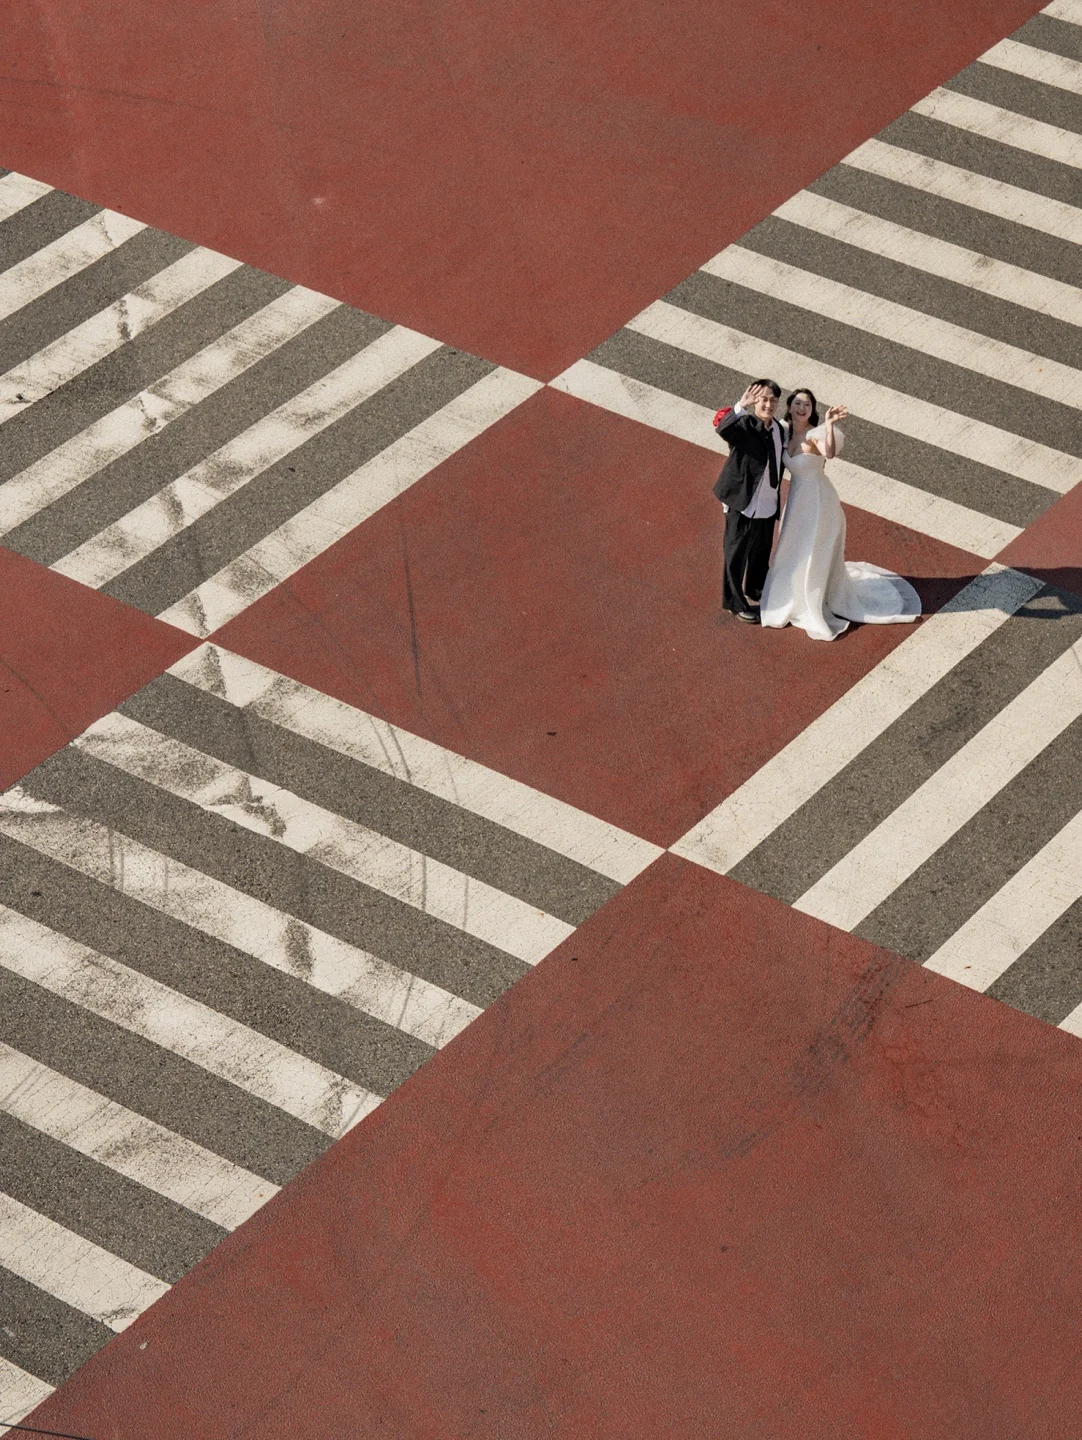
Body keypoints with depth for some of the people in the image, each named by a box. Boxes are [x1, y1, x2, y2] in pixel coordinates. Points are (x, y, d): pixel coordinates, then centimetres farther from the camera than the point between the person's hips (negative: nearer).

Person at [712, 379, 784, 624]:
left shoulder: (779, 430, 5)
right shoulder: (744, 425, -16)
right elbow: (722, 428, -40)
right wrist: (741, 406, -56)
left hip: (768, 508, 7)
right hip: (743, 506, -6)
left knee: (762, 554, 22)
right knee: (737, 555, 8)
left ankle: (756, 593, 44)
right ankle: (736, 603, 23)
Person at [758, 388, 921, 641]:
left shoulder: (815, 434, -23)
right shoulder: (786, 433, -2)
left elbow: (830, 453, -44)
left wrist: (829, 425, -57)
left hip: (817, 500, -7)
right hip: (796, 499, 7)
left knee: (813, 557, 4)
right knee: (794, 553, 21)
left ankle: (812, 611, 19)